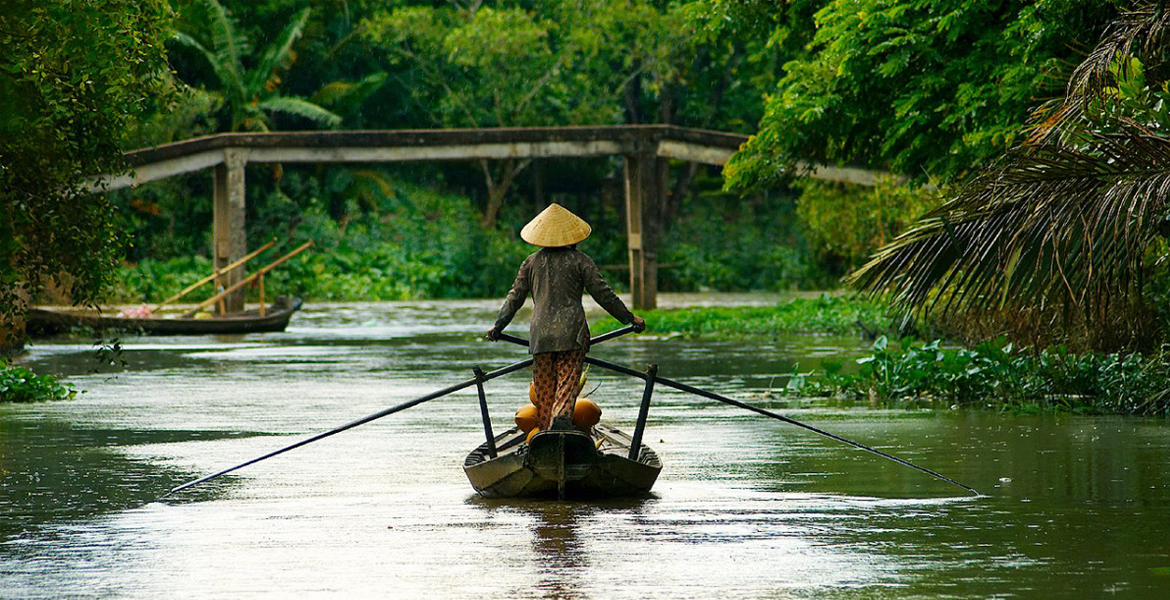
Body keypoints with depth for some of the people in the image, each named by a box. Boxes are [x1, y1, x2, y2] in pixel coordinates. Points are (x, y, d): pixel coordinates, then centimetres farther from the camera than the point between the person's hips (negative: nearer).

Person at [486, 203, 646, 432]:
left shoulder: (532, 262, 9)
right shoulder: (580, 261, 1)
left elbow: (515, 297, 11)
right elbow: (603, 294, 1)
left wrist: (498, 326, 21)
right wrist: (630, 318, 9)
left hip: (540, 333, 3)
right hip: (571, 331, -3)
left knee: (543, 387, 9)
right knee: (568, 379, -8)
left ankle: (545, 427, 6)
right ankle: (562, 416, -33)